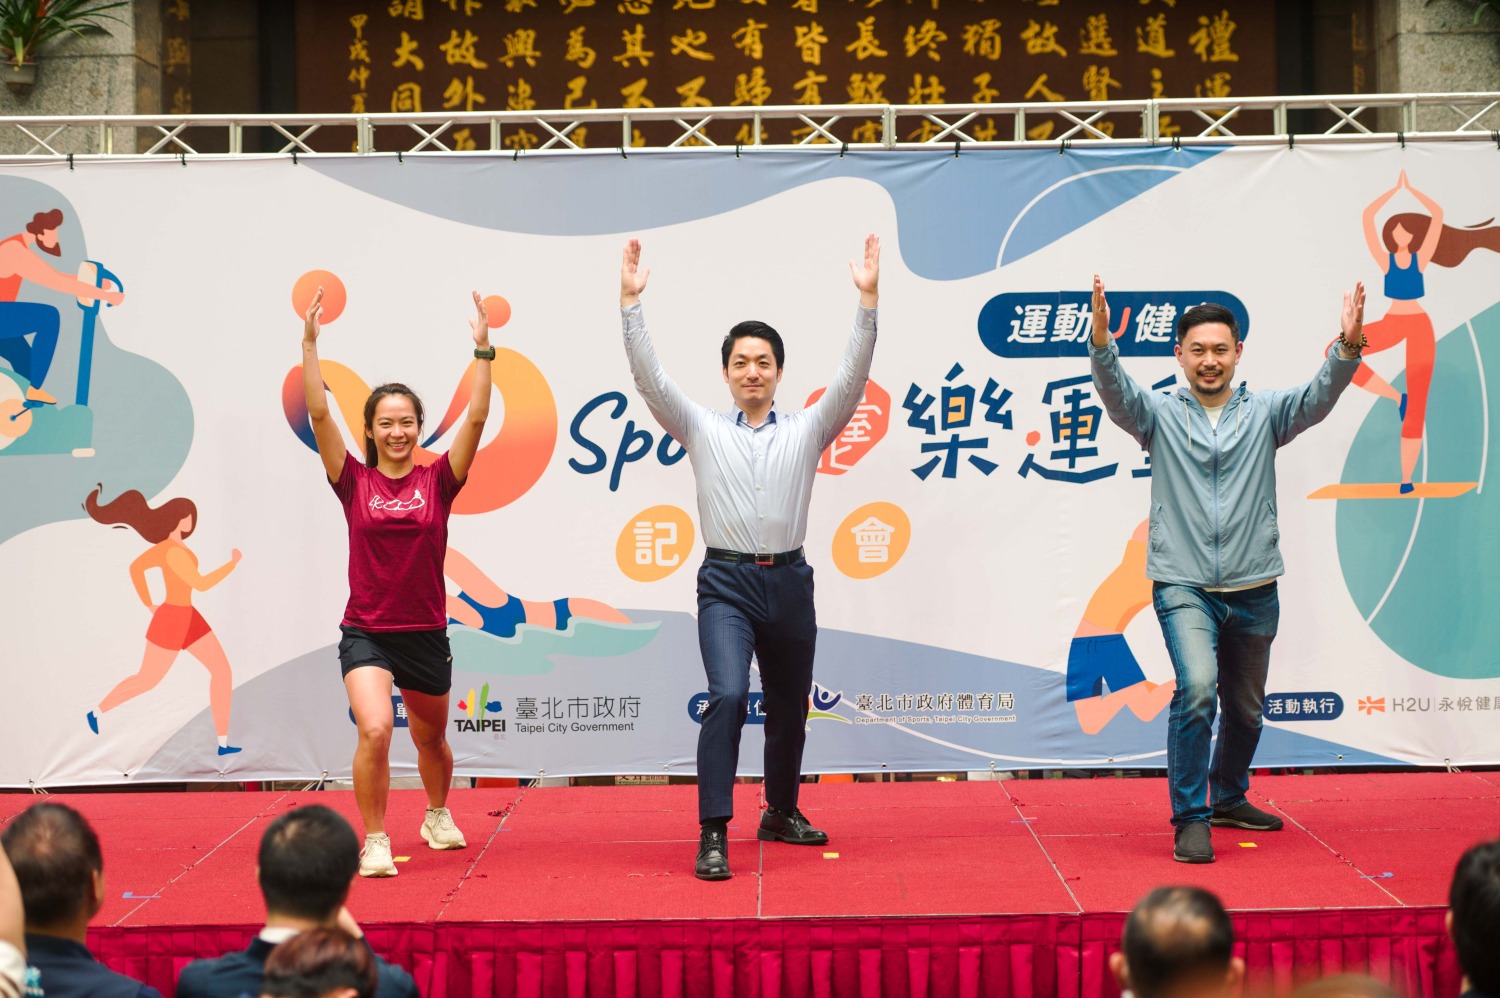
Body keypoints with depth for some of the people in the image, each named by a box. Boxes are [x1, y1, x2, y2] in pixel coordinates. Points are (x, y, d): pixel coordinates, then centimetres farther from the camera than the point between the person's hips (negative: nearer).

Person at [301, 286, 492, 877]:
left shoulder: (438, 480, -2)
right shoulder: (355, 483, -3)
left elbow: (476, 418, -10)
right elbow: (319, 415, -11)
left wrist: (483, 350, -17)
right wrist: (310, 344, -17)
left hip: (426, 634, 2)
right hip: (366, 633, -2)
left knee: (430, 738, 21)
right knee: (374, 729, -24)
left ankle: (438, 815, 50)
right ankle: (375, 843, -7)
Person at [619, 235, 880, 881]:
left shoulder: (807, 430, 7)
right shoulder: (703, 429, 6)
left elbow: (851, 377, -5)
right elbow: (649, 379, -5)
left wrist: (868, 300, -15)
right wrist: (631, 302, -15)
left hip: (788, 581, 3)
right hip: (727, 583, -3)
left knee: (789, 706, 14)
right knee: (727, 696, -21)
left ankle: (781, 813, 35)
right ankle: (714, 834, -20)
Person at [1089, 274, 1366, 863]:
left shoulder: (1264, 412, 5)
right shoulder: (1160, 414, 2)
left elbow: (1318, 398, -11)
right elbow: (1115, 392, -16)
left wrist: (1347, 348, -30)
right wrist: (1101, 339, -35)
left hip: (1253, 589, 3)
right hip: (1184, 586, -3)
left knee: (1246, 709, 17)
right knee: (1197, 688, -24)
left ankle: (1228, 799, 41)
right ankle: (1191, 819, -14)